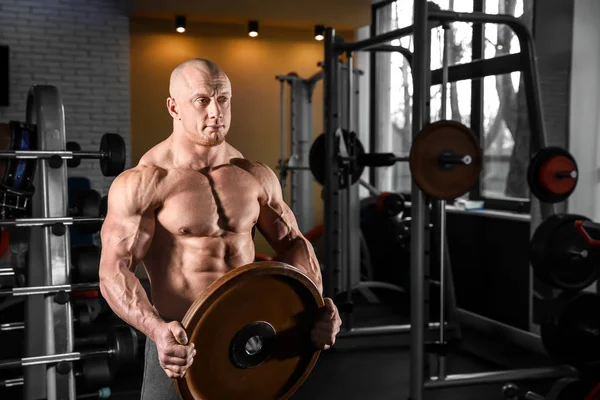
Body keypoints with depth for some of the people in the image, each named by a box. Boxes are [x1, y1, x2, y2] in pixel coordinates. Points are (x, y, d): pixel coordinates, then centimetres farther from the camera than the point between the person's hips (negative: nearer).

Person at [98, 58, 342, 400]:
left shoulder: (257, 177, 2)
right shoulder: (142, 183, -12)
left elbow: (292, 242, 10)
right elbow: (115, 271, -16)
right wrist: (158, 330, -32)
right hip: (181, 346, -4)